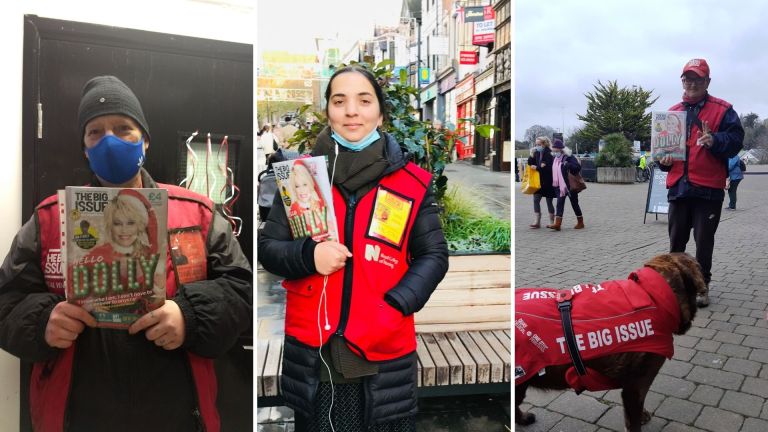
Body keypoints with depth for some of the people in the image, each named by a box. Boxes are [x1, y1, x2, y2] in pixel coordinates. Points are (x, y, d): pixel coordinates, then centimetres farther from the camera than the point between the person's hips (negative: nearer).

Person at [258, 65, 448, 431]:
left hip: (384, 355, 0)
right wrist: (308, 256, -17)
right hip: (312, 356, 1)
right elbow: (267, 247, 5)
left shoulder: (411, 182, -1)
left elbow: (433, 256, 2)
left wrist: (394, 308, -14)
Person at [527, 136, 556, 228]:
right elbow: (530, 164, 8)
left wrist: (537, 168, -20)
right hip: (538, 180, 6)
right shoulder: (537, 153, 3)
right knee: (536, 200, -2)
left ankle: (552, 221, 19)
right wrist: (532, 156, -7)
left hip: (548, 182, -6)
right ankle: (537, 221, 1)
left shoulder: (549, 154, -15)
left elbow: (550, 168, -21)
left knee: (549, 202, 5)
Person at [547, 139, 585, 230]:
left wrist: (568, 165, -32)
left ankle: (580, 222, 22)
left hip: (570, 185, -6)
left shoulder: (569, 157, -12)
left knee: (574, 203, 6)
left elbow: (578, 167, -20)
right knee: (559, 203, -2)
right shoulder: (555, 158, 9)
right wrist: (554, 183, 10)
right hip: (559, 186, 6)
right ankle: (557, 223, -7)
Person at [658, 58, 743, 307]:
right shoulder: (672, 113, 13)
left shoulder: (723, 110, 2)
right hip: (678, 187, 3)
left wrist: (714, 140, -24)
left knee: (704, 240, 4)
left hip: (709, 188, -3)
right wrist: (663, 159, -1)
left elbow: (735, 140, -5)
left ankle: (701, 286, 16)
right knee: (676, 240, 10)